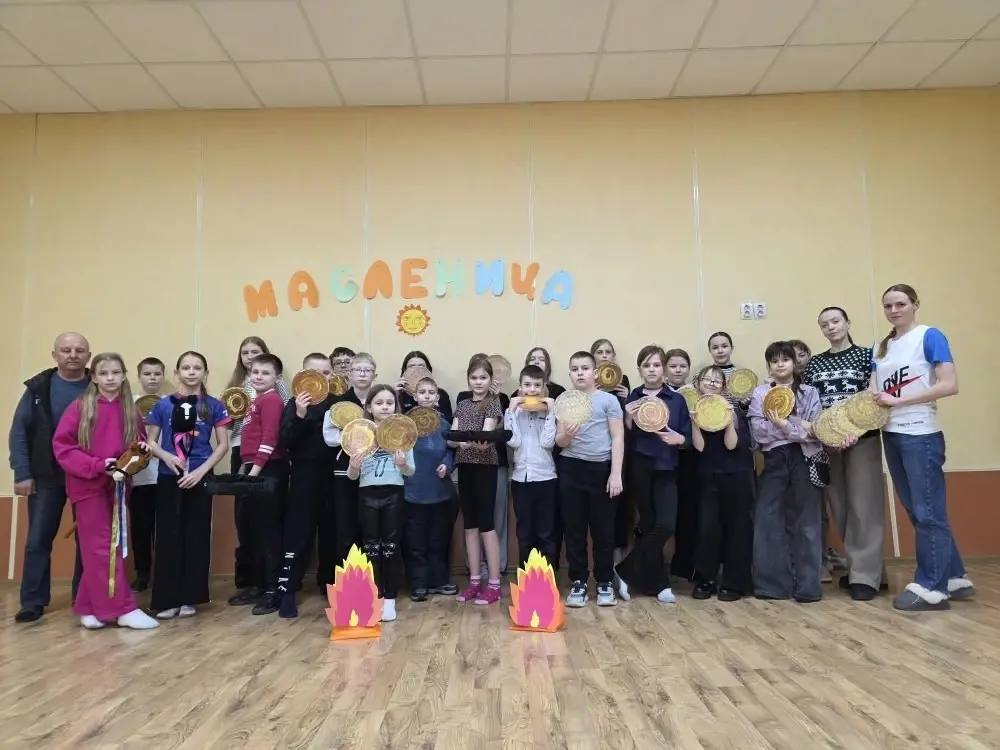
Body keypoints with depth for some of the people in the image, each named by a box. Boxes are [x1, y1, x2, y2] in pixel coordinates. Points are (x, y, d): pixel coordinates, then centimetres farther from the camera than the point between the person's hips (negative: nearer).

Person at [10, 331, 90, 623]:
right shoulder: (38, 388, 1)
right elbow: (19, 431, 0)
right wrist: (22, 473, -7)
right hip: (47, 477, 1)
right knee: (38, 540, 5)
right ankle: (33, 602, 18)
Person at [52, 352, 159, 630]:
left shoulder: (131, 410, 3)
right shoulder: (79, 407, -8)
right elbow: (61, 446, -10)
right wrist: (96, 465, -19)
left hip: (118, 486, 4)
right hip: (88, 485, -4)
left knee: (105, 547, 10)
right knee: (101, 547, -2)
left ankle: (89, 608, 23)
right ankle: (123, 609, 2)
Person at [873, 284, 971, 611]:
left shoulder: (930, 336, -6)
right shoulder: (881, 348, 12)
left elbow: (950, 385, -15)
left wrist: (898, 400, -17)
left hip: (921, 435, -7)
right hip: (891, 435, 7)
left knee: (928, 513, 0)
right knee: (917, 512, 13)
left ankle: (931, 587, 9)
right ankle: (953, 577, 26)